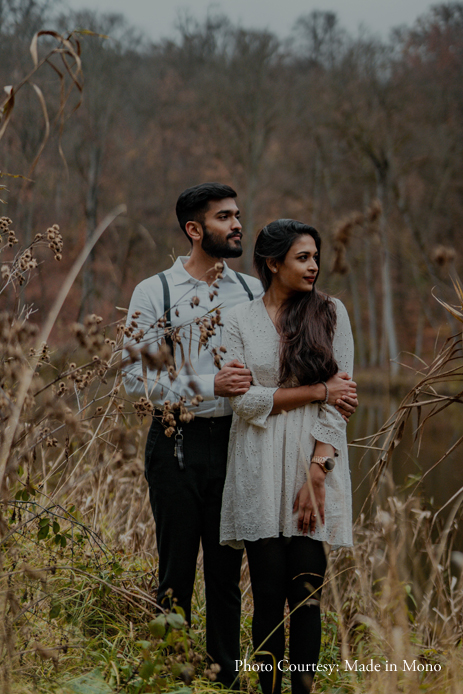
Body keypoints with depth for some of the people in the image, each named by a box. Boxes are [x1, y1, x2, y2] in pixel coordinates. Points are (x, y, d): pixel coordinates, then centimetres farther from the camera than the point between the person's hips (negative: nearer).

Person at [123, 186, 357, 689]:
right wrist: (210, 386, -18)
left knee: (227, 573, 8)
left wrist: (327, 387, -13)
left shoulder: (252, 291, 10)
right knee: (177, 573, 3)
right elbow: (137, 379, -9)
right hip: (177, 445, -3)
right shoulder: (154, 293, -2)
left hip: (234, 441, 3)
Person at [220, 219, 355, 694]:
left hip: (313, 464, 0)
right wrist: (315, 391, -9)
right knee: (269, 595, -1)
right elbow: (244, 399, -4)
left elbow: (339, 400, -1)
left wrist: (317, 473, -10)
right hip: (260, 471, 0)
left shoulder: (330, 313, 6)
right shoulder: (240, 320, 6)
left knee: (307, 593, -3)